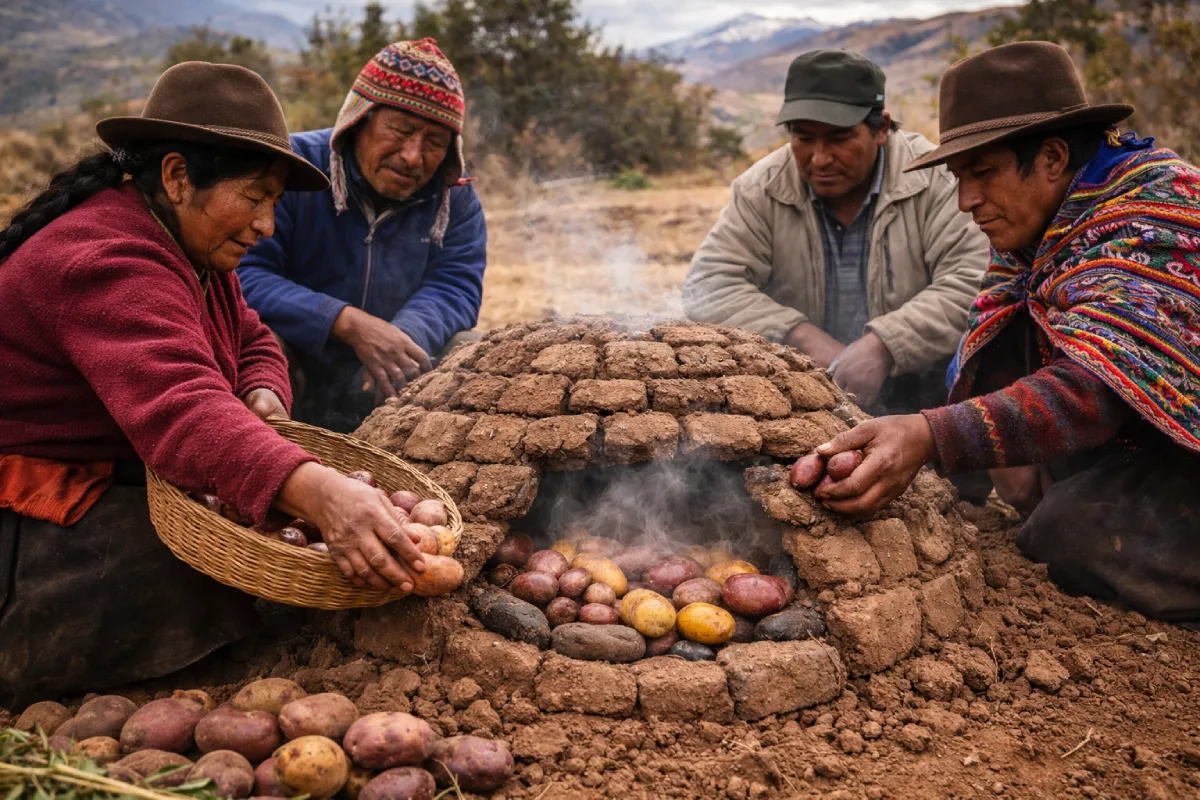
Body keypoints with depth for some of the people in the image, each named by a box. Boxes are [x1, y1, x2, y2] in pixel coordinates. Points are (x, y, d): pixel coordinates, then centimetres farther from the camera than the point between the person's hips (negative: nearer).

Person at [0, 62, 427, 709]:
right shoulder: (104, 264, -26)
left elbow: (253, 342, 15)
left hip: (120, 489, 10)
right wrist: (317, 493, -57)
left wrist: (263, 397, -11)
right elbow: (180, 410, -42)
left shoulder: (193, 252, 8)